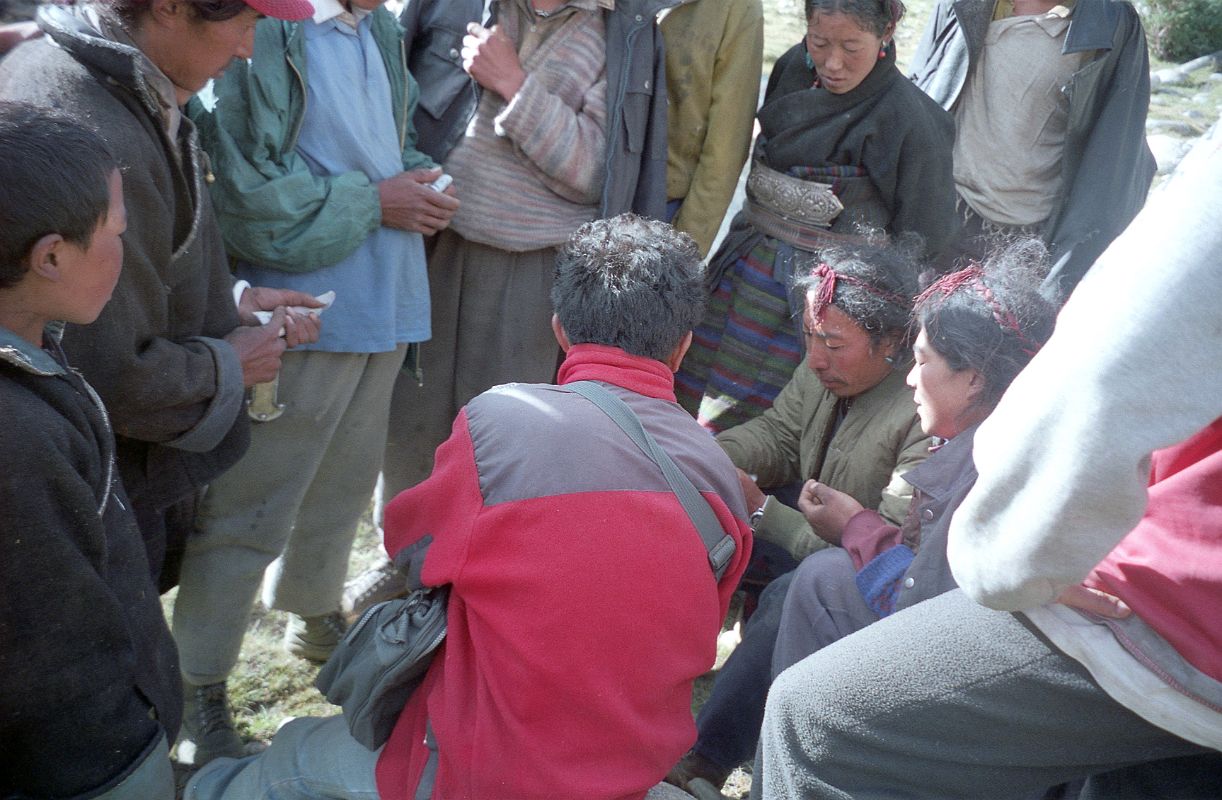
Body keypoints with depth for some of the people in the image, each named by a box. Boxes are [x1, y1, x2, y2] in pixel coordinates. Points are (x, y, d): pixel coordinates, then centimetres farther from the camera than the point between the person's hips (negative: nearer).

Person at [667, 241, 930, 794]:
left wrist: (761, 510, -31)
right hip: (811, 533, 8)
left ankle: (701, 764, -24)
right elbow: (781, 434, 7)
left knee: (791, 597, -35)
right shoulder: (827, 365, -9)